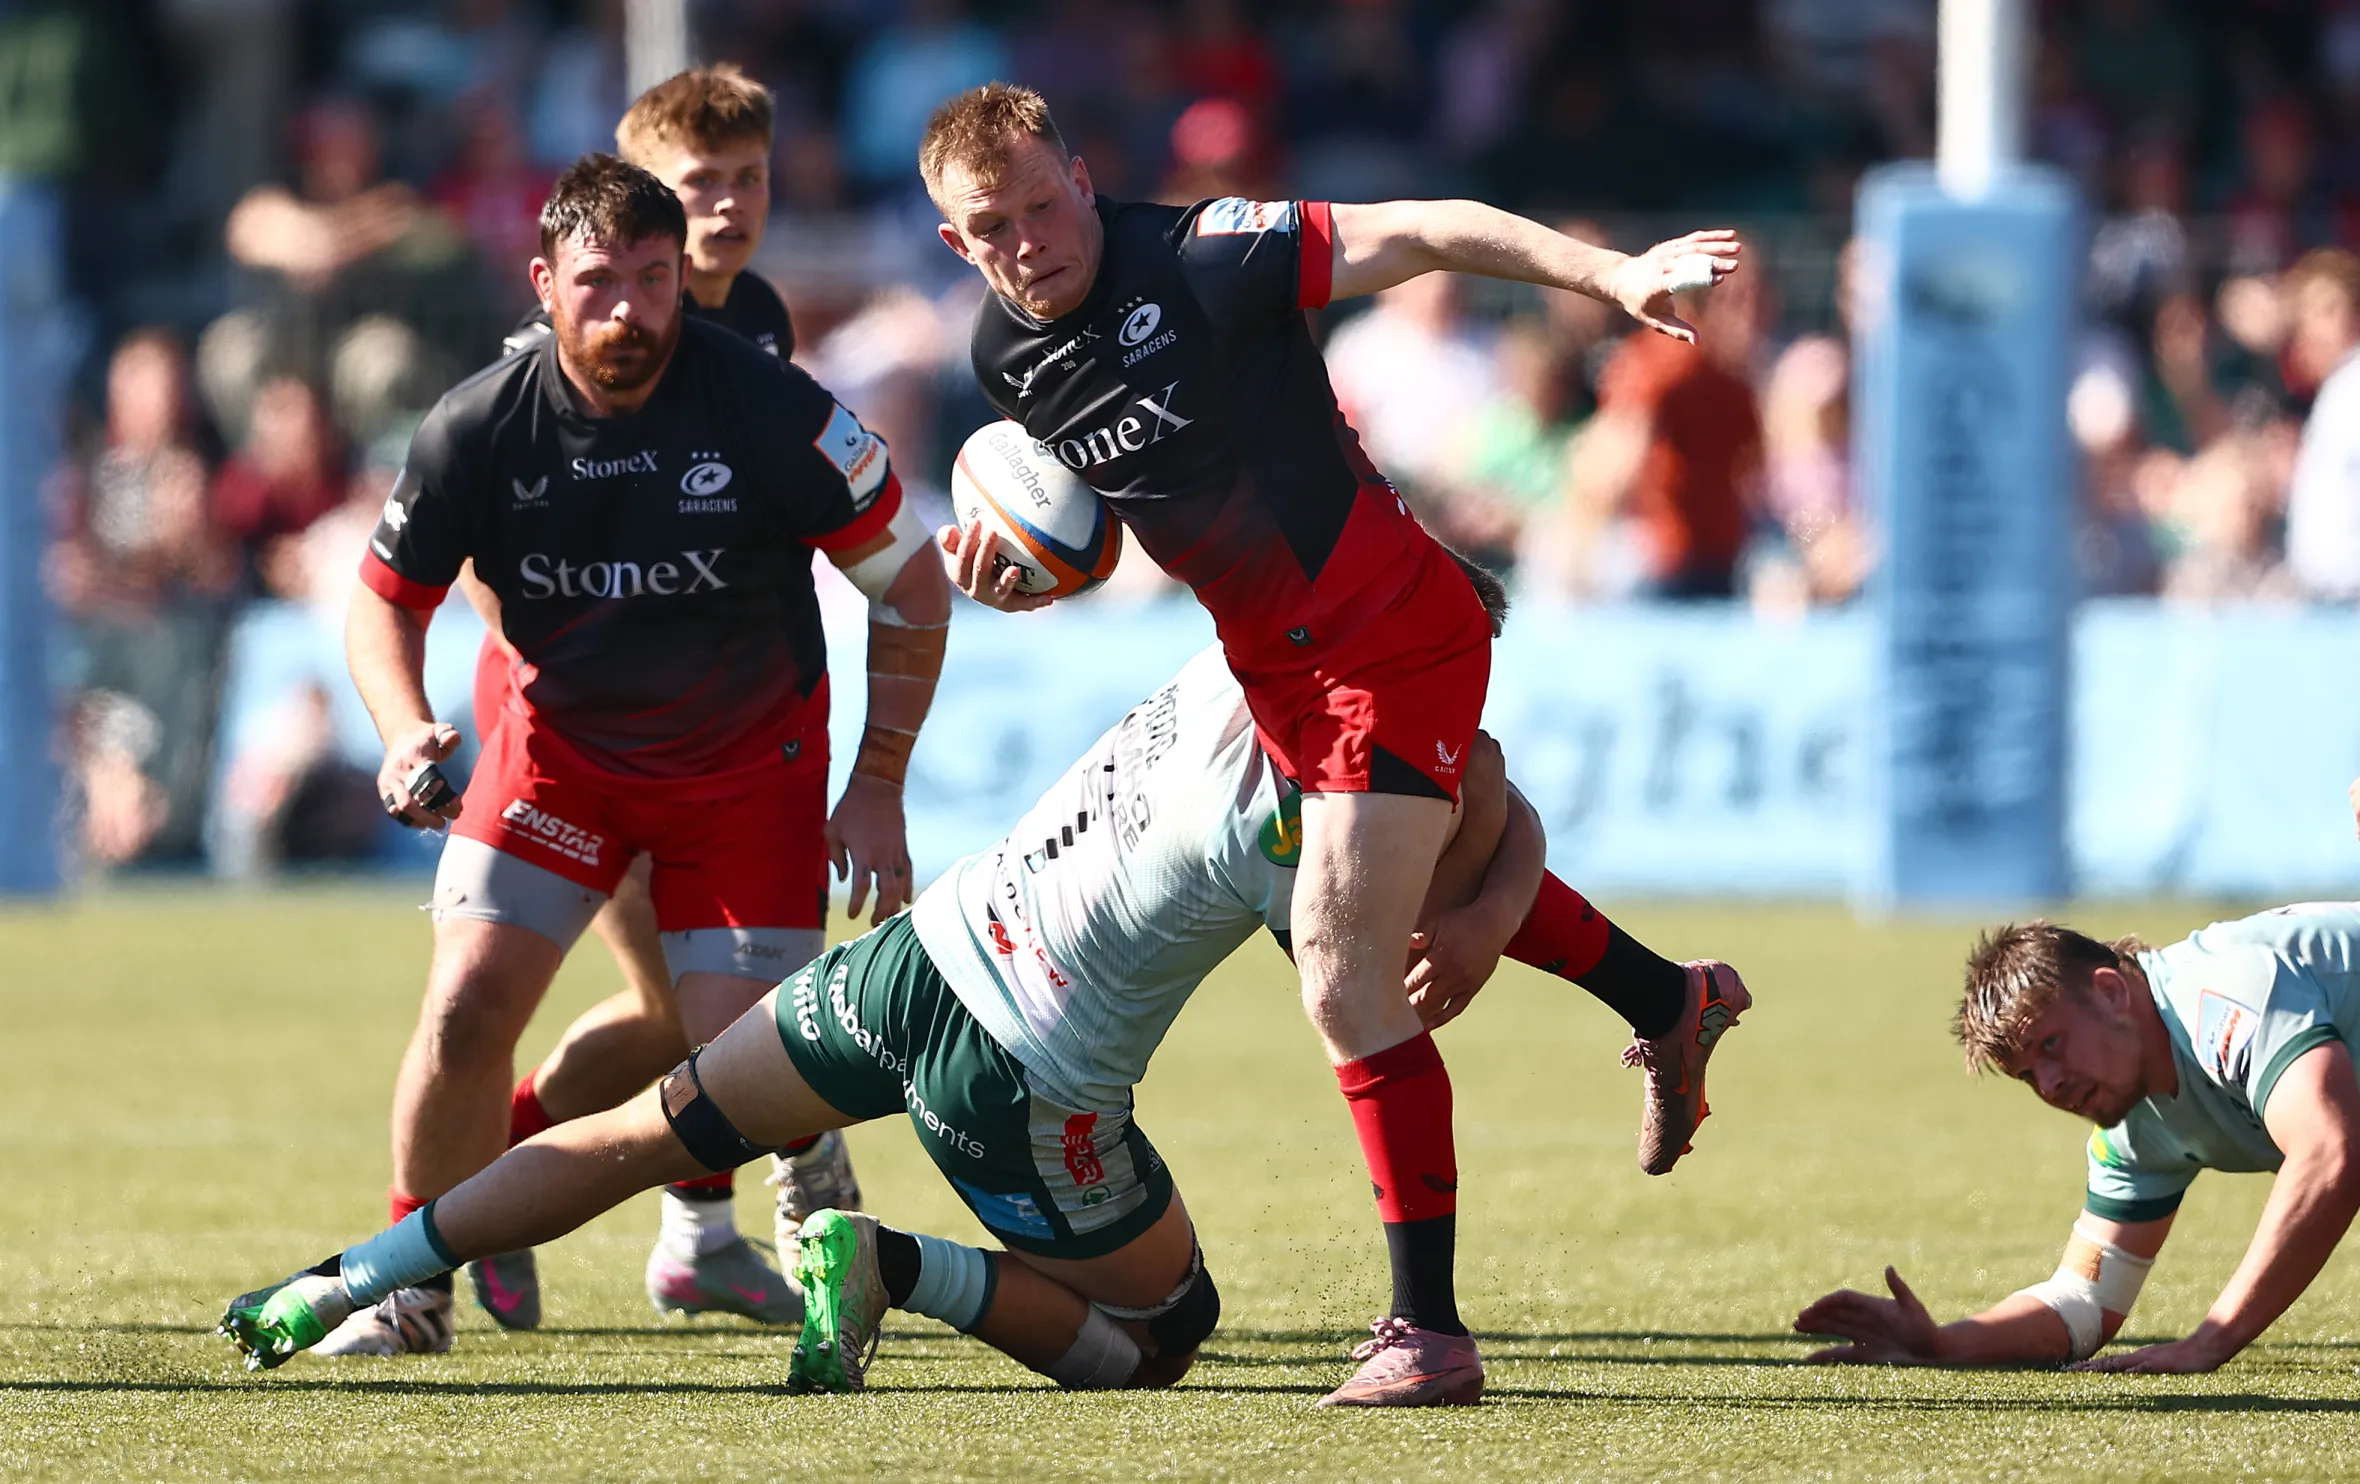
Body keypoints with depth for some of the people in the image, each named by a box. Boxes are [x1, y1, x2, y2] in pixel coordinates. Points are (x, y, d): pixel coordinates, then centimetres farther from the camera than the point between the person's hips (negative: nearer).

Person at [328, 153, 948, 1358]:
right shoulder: (478, 431, -16)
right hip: (558, 743, 1)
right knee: (466, 1008, -14)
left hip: (751, 761, -1)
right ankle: (415, 1284, 5)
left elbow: (912, 581, -11)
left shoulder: (768, 411, -22)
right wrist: (407, 734, -21)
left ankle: (702, 1232, 26)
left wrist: (877, 790, -11)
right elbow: (386, 599, -1)